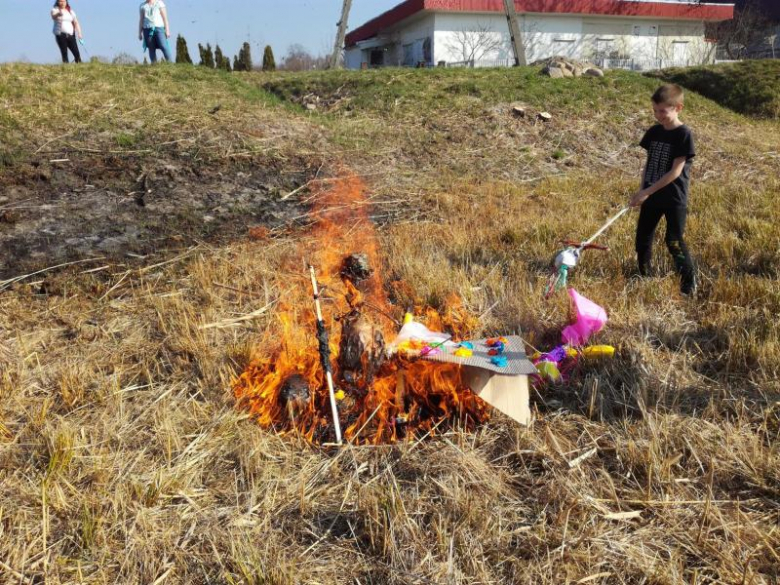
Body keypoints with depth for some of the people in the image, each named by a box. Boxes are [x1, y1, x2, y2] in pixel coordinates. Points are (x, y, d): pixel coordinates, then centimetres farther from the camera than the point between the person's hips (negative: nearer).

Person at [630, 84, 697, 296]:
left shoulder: (684, 134, -14)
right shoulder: (653, 132, 5)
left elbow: (675, 171, -18)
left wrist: (647, 192, -21)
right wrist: (641, 192, 6)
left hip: (674, 199, -6)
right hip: (651, 197, 6)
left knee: (674, 242, -4)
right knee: (643, 238, 10)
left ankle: (689, 284, 11)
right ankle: (645, 278, 27)